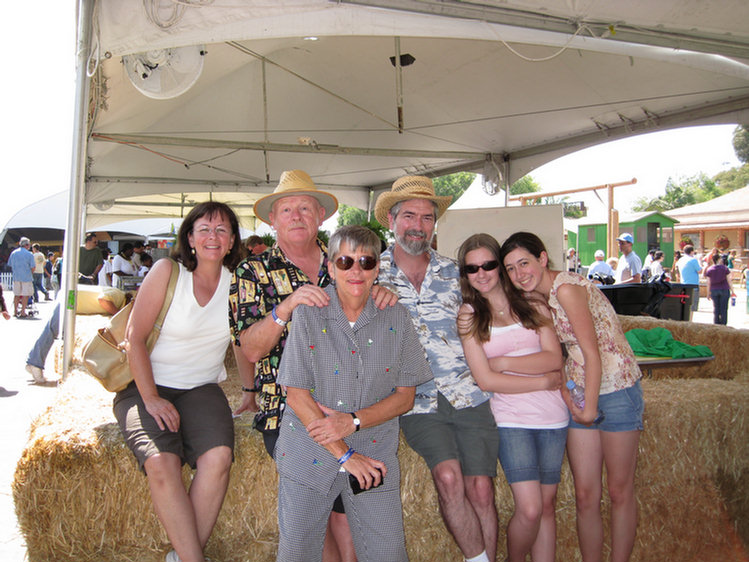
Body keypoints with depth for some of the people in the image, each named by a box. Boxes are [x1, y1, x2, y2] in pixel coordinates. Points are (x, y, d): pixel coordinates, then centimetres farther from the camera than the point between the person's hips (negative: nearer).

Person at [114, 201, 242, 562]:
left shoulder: (236, 281, 3)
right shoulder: (167, 271, -6)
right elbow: (135, 337, -7)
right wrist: (151, 398, -13)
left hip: (202, 388, 2)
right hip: (147, 386, -2)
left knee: (218, 457, -26)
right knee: (161, 462, -29)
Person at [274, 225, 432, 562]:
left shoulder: (396, 319, -1)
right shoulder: (309, 313, -8)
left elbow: (405, 395, 1)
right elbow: (296, 395, -9)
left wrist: (353, 421, -14)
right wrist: (345, 455, -12)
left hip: (376, 456, 2)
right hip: (308, 457, -1)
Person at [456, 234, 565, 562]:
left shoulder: (532, 305, 8)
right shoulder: (468, 314, 1)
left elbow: (554, 358, -3)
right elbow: (485, 380, -7)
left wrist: (503, 362, -12)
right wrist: (545, 381, -7)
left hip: (552, 416, 3)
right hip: (511, 420, -3)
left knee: (547, 505, 9)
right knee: (529, 509, -10)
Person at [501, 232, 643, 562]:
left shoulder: (567, 288, -19)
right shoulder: (534, 298, 5)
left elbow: (592, 352, -18)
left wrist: (590, 407, -10)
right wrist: (567, 394, -6)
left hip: (616, 388, -7)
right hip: (579, 391, 7)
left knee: (620, 491, 7)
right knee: (585, 495, 7)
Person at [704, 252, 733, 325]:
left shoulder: (709, 270, 0)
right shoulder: (725, 268, -3)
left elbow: (708, 283, 0)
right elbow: (729, 281, -3)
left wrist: (708, 294, 7)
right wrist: (732, 291, 4)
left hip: (714, 291, 1)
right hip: (724, 290, -1)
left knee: (716, 308, 7)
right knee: (724, 309, 3)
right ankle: (723, 325, 3)